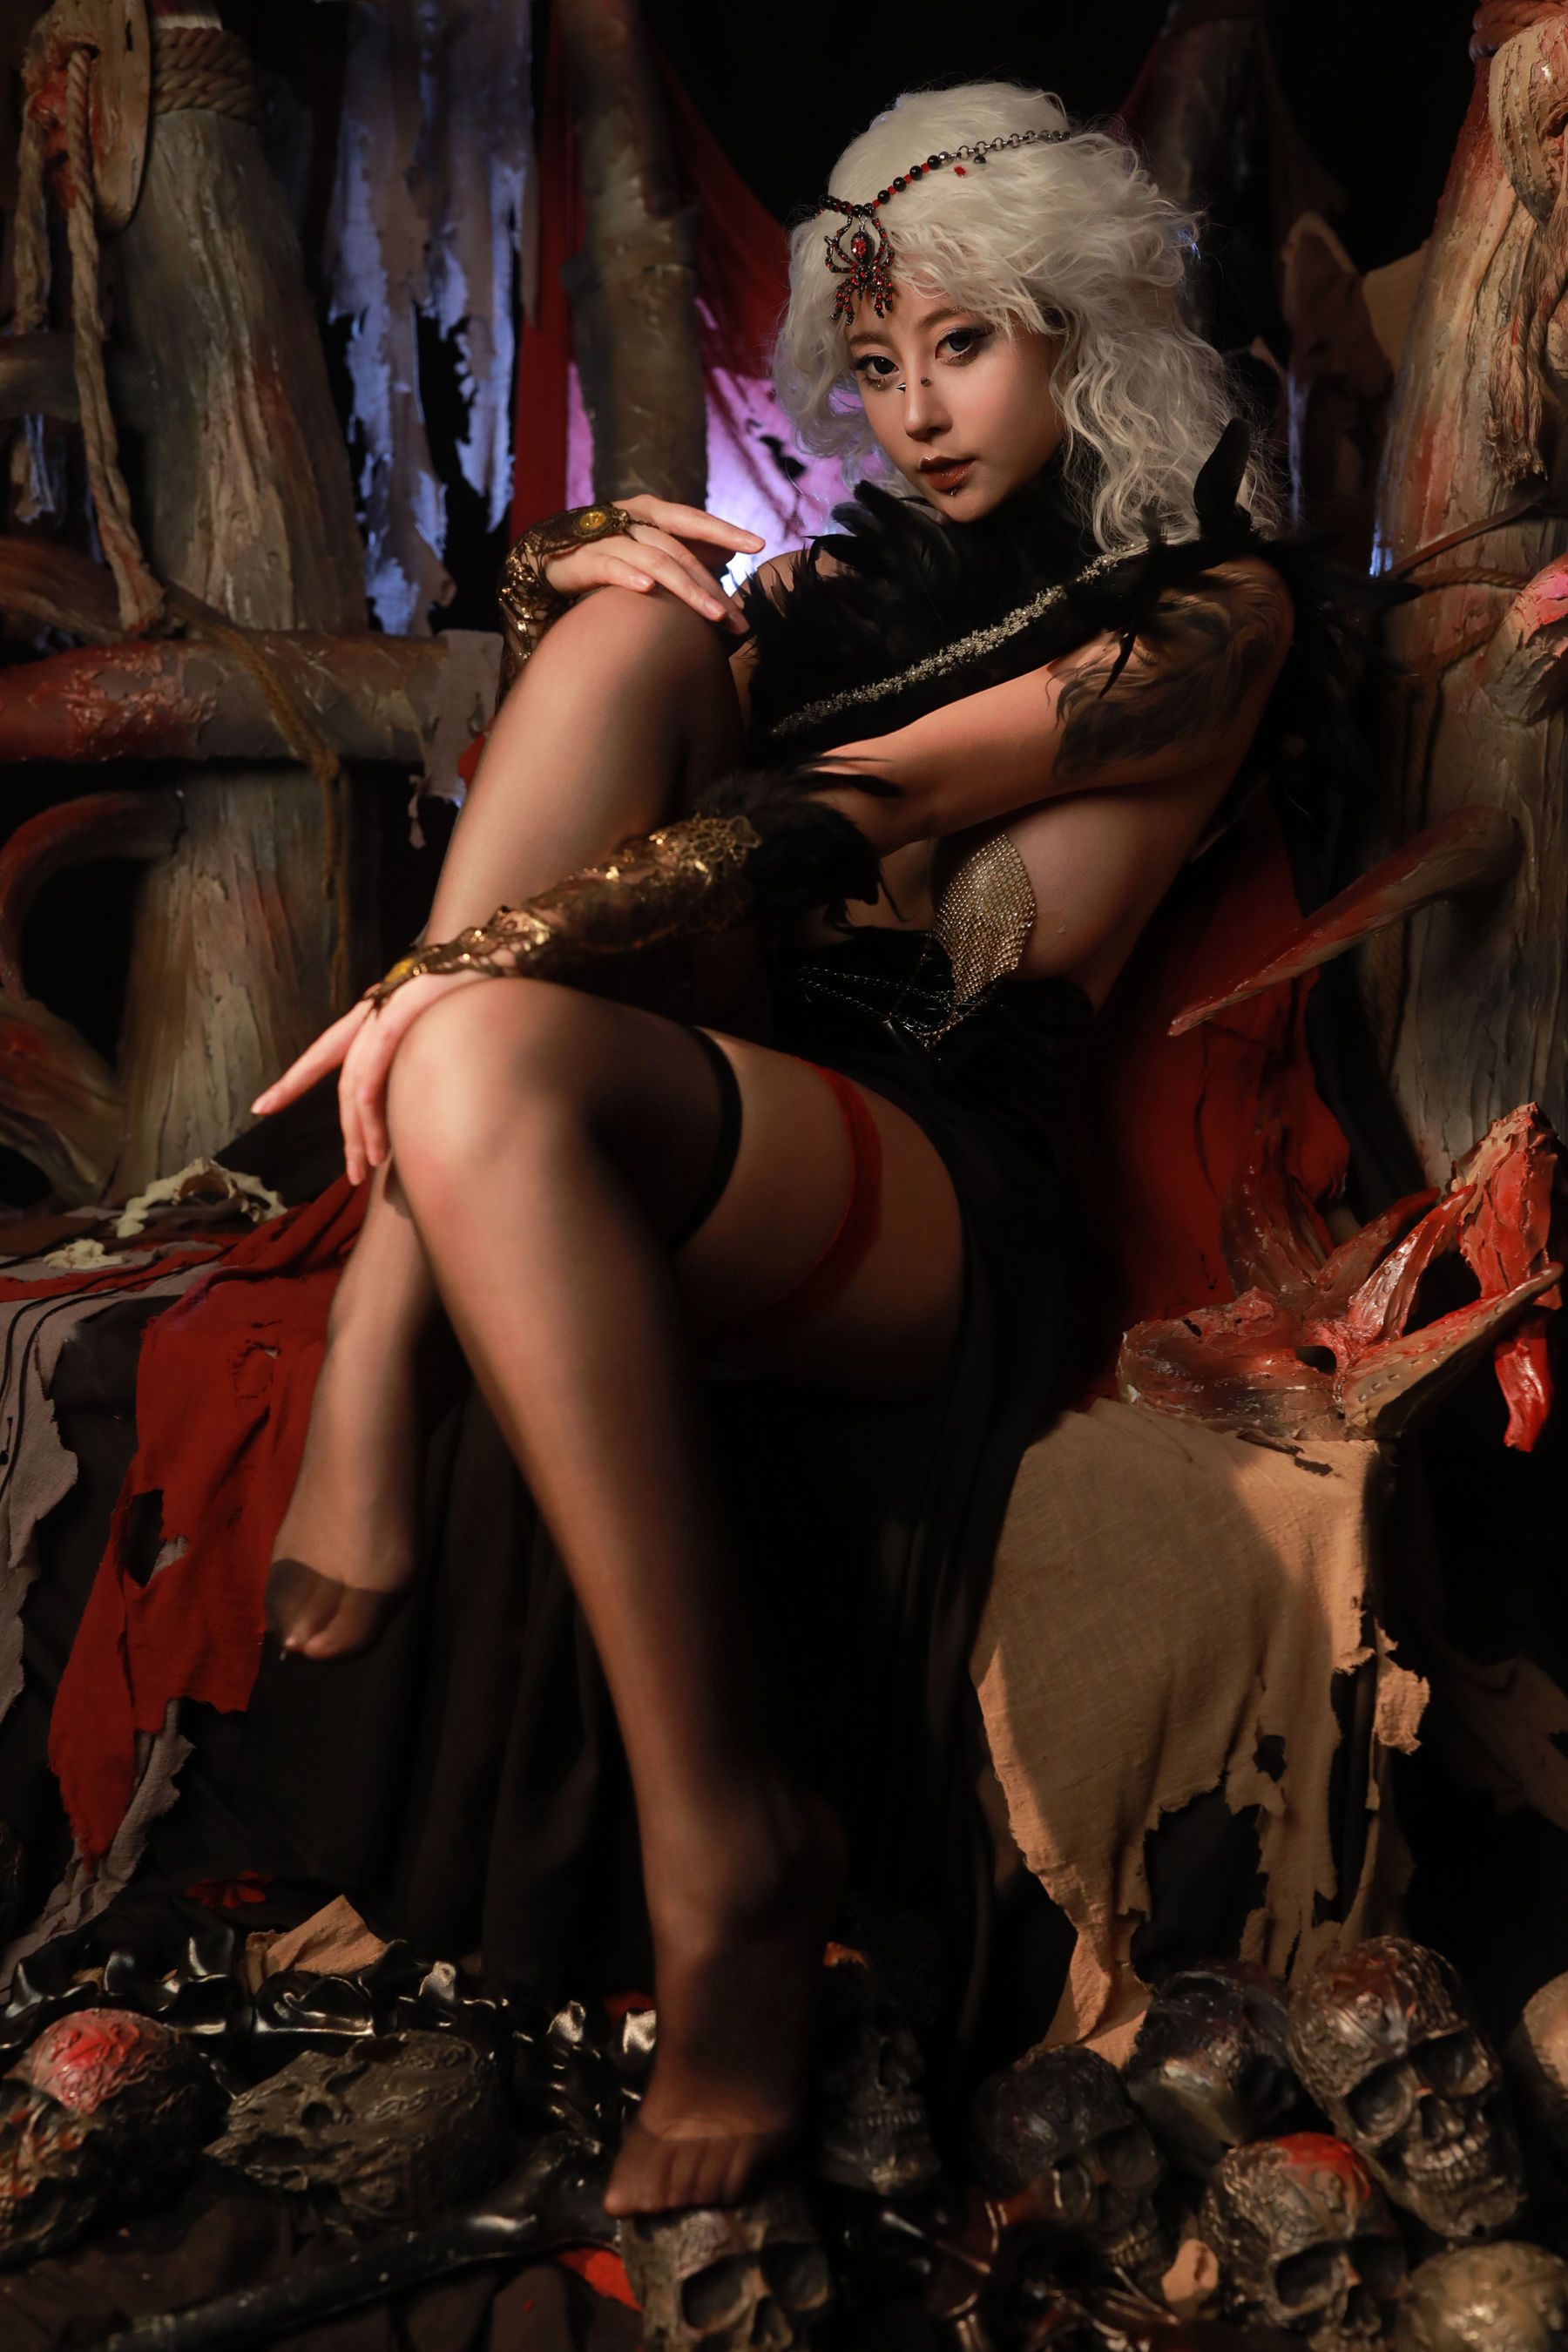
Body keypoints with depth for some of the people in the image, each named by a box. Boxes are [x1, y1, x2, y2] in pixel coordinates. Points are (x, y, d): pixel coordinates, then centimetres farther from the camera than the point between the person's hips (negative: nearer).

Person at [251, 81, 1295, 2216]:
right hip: (707, 1107, 7)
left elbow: (866, 805, -11)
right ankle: (376, 1338, -25)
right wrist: (569, 572, 2)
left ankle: (725, 1849, -29)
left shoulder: (1206, 601, 6)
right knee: (638, 621, -12)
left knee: (492, 1063, -36)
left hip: (933, 1178, -6)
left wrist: (474, 959, -21)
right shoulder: (860, 568, 26)